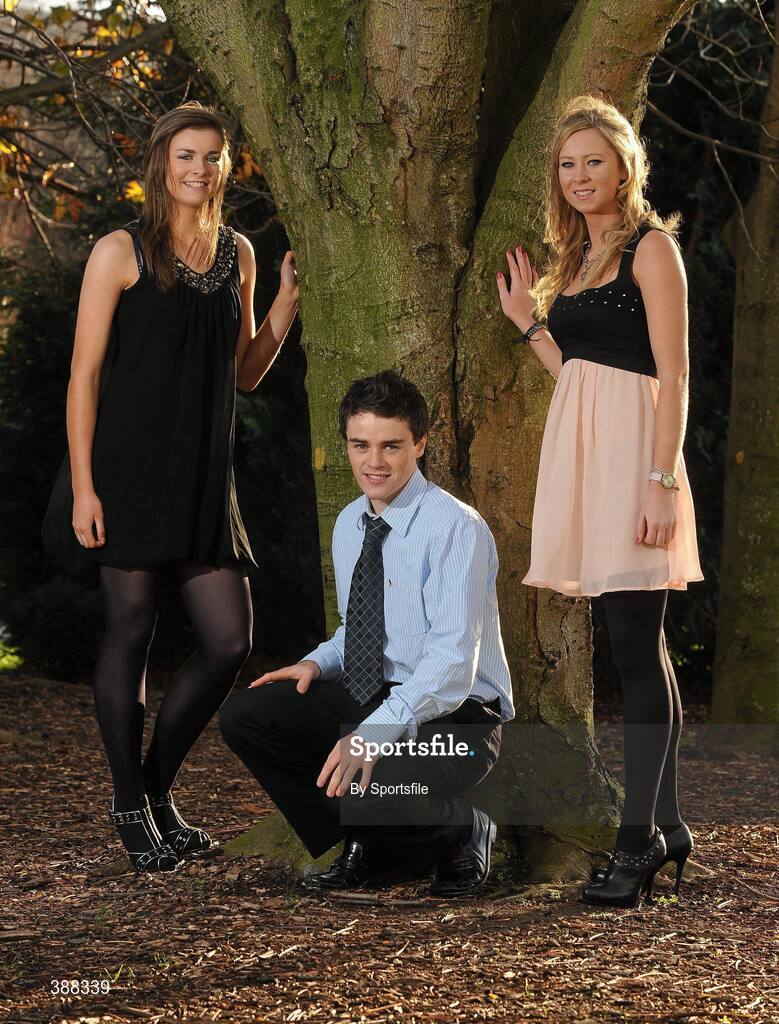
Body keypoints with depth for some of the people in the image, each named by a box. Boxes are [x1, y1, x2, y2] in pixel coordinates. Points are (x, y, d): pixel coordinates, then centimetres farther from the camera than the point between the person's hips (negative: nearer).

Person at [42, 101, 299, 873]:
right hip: (128, 467, -5)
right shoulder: (121, 252, -4)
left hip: (202, 476, 6)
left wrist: (288, 303, 2)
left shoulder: (237, 253, 12)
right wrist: (82, 485, -13)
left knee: (230, 638, 1)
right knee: (131, 628, 0)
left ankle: (159, 785, 19)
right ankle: (130, 807, 14)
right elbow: (85, 373, -7)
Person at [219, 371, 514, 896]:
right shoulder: (349, 525, 8)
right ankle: (360, 842, 6)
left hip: (452, 714, -8)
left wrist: (377, 733, -37)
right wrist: (318, 662, 0)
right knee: (243, 714, -9)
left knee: (372, 787, -36)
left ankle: (465, 833, 0)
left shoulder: (457, 527, -17)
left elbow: (453, 659, -26)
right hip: (368, 698, 8)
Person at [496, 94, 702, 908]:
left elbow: (672, 376, -13)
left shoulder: (650, 247, -6)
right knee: (639, 645, 10)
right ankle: (666, 824, 16)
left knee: (634, 647, -9)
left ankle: (638, 840, -7)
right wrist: (529, 322, 13)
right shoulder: (576, 260, 18)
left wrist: (662, 480, -20)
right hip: (579, 446, 8)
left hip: (631, 445, -8)